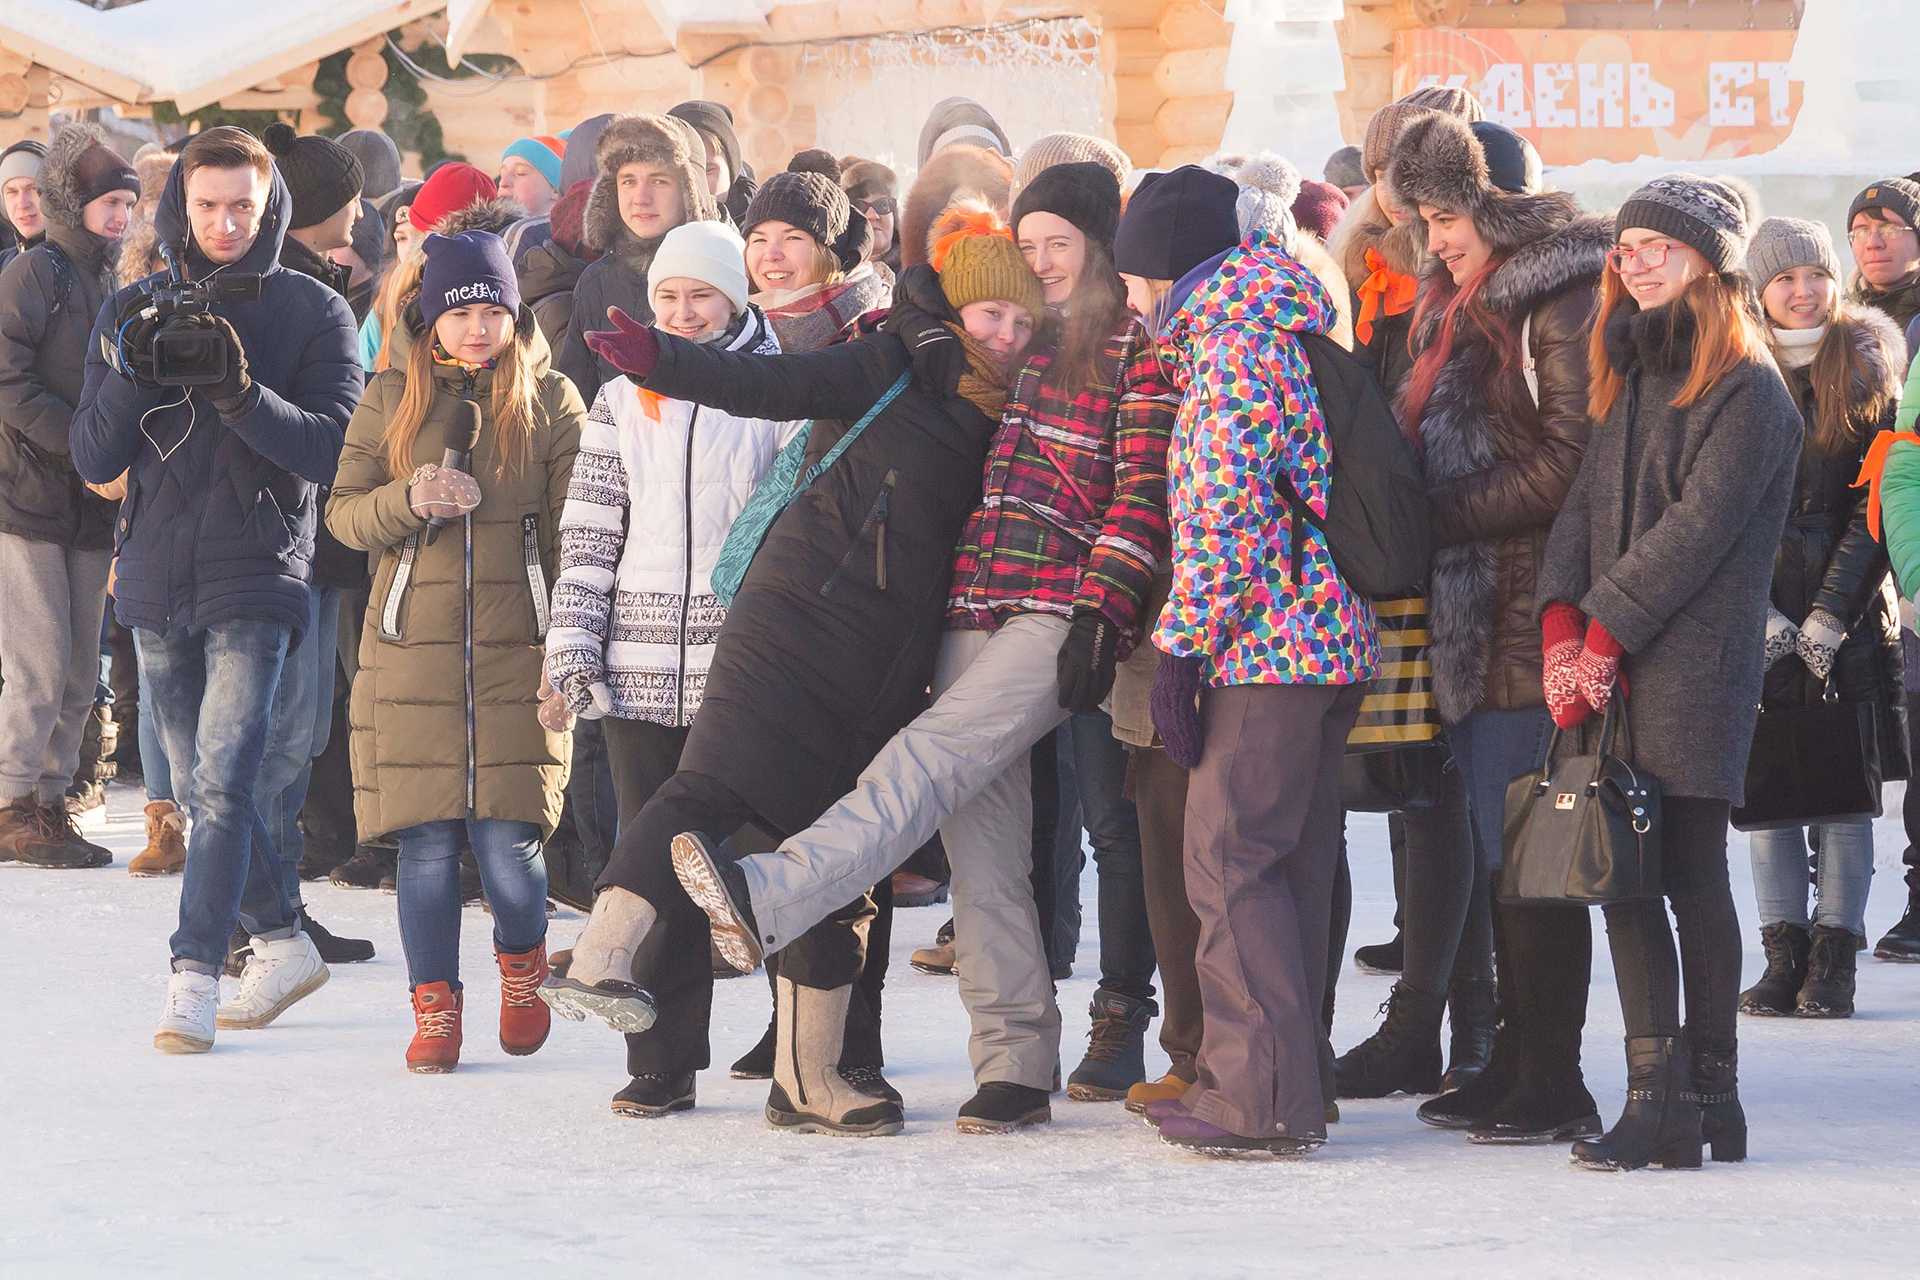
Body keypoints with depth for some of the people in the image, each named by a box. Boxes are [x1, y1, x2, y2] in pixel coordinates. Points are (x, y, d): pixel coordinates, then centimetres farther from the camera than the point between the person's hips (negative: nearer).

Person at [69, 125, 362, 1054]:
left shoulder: (313, 314, -1)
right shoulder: (135, 313, 8)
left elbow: (334, 450, -9)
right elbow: (94, 458, 4)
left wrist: (242, 394, -23)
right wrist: (133, 375, -14)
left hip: (257, 577, -4)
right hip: (158, 578, 4)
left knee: (222, 777, -16)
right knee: (199, 787, 11)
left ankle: (193, 978, -17)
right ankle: (283, 944, 27)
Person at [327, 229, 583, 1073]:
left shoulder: (552, 402, 5)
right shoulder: (393, 399, 8)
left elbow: (574, 532, 5)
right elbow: (342, 512, 8)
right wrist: (408, 500, -12)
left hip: (517, 654, -1)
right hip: (413, 652, 1)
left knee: (507, 840, -7)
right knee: (427, 843, -1)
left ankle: (522, 966, 23)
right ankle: (435, 1011, 12)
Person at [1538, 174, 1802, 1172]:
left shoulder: (1747, 392, -6)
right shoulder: (1627, 375, 17)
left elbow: (1698, 527, -13)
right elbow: (1587, 499, 12)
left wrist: (1604, 636, -15)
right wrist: (1562, 625, -3)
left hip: (1695, 664, -7)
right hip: (1609, 670, 7)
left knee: (1692, 876, -3)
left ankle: (1704, 1095, 4)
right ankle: (1658, 1097, 4)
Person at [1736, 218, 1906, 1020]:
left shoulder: (1868, 373, 1)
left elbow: (1877, 508, -3)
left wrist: (1828, 618, -10)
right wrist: (1759, 615, -8)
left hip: (1848, 614, -1)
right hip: (1757, 613, 2)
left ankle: (1834, 962, 2)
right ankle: (1784, 958, 7)